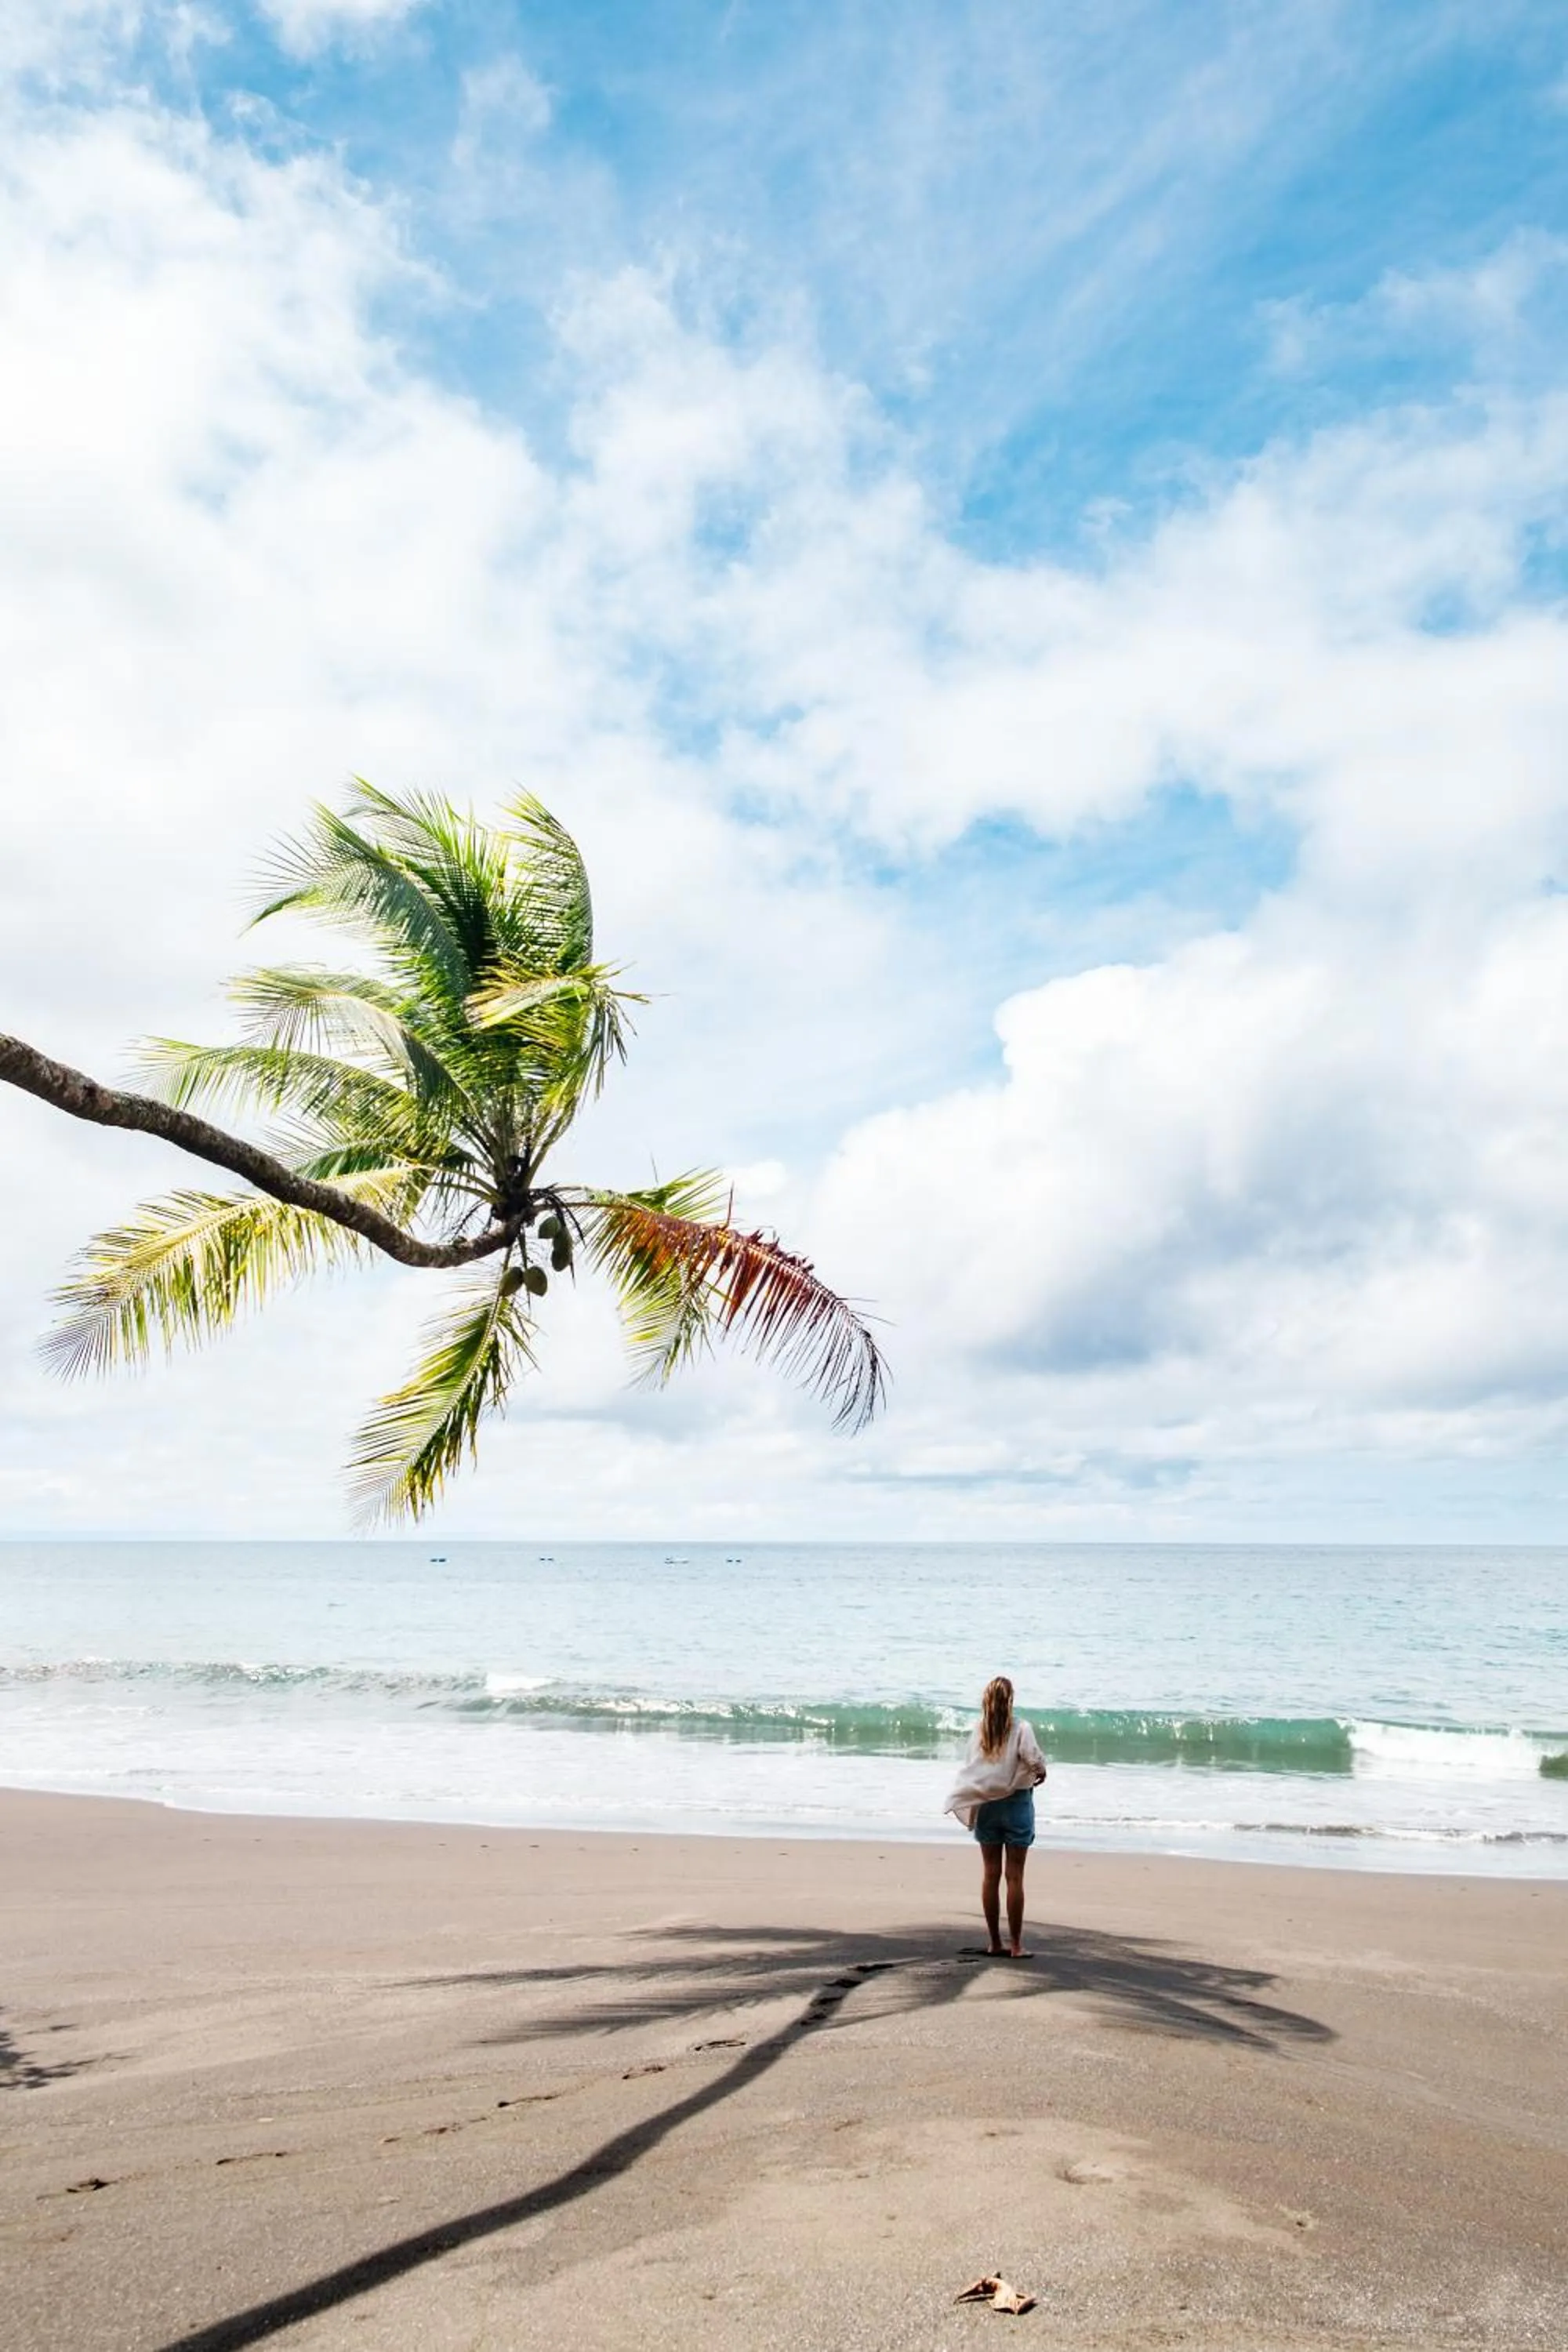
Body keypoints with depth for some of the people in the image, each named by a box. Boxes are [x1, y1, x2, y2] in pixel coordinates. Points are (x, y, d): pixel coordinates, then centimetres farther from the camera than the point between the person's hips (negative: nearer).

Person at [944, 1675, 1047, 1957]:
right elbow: (1034, 1758, -21)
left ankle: (995, 1942, 14)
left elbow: (968, 1768, -1)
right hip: (1016, 1804, -3)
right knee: (1015, 1876, 2)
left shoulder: (979, 1730, -1)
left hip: (985, 1805, 3)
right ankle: (1015, 1944, 4)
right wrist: (1041, 1772, -1)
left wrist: (961, 1803, 10)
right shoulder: (1021, 1728, -12)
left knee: (990, 1874, 9)